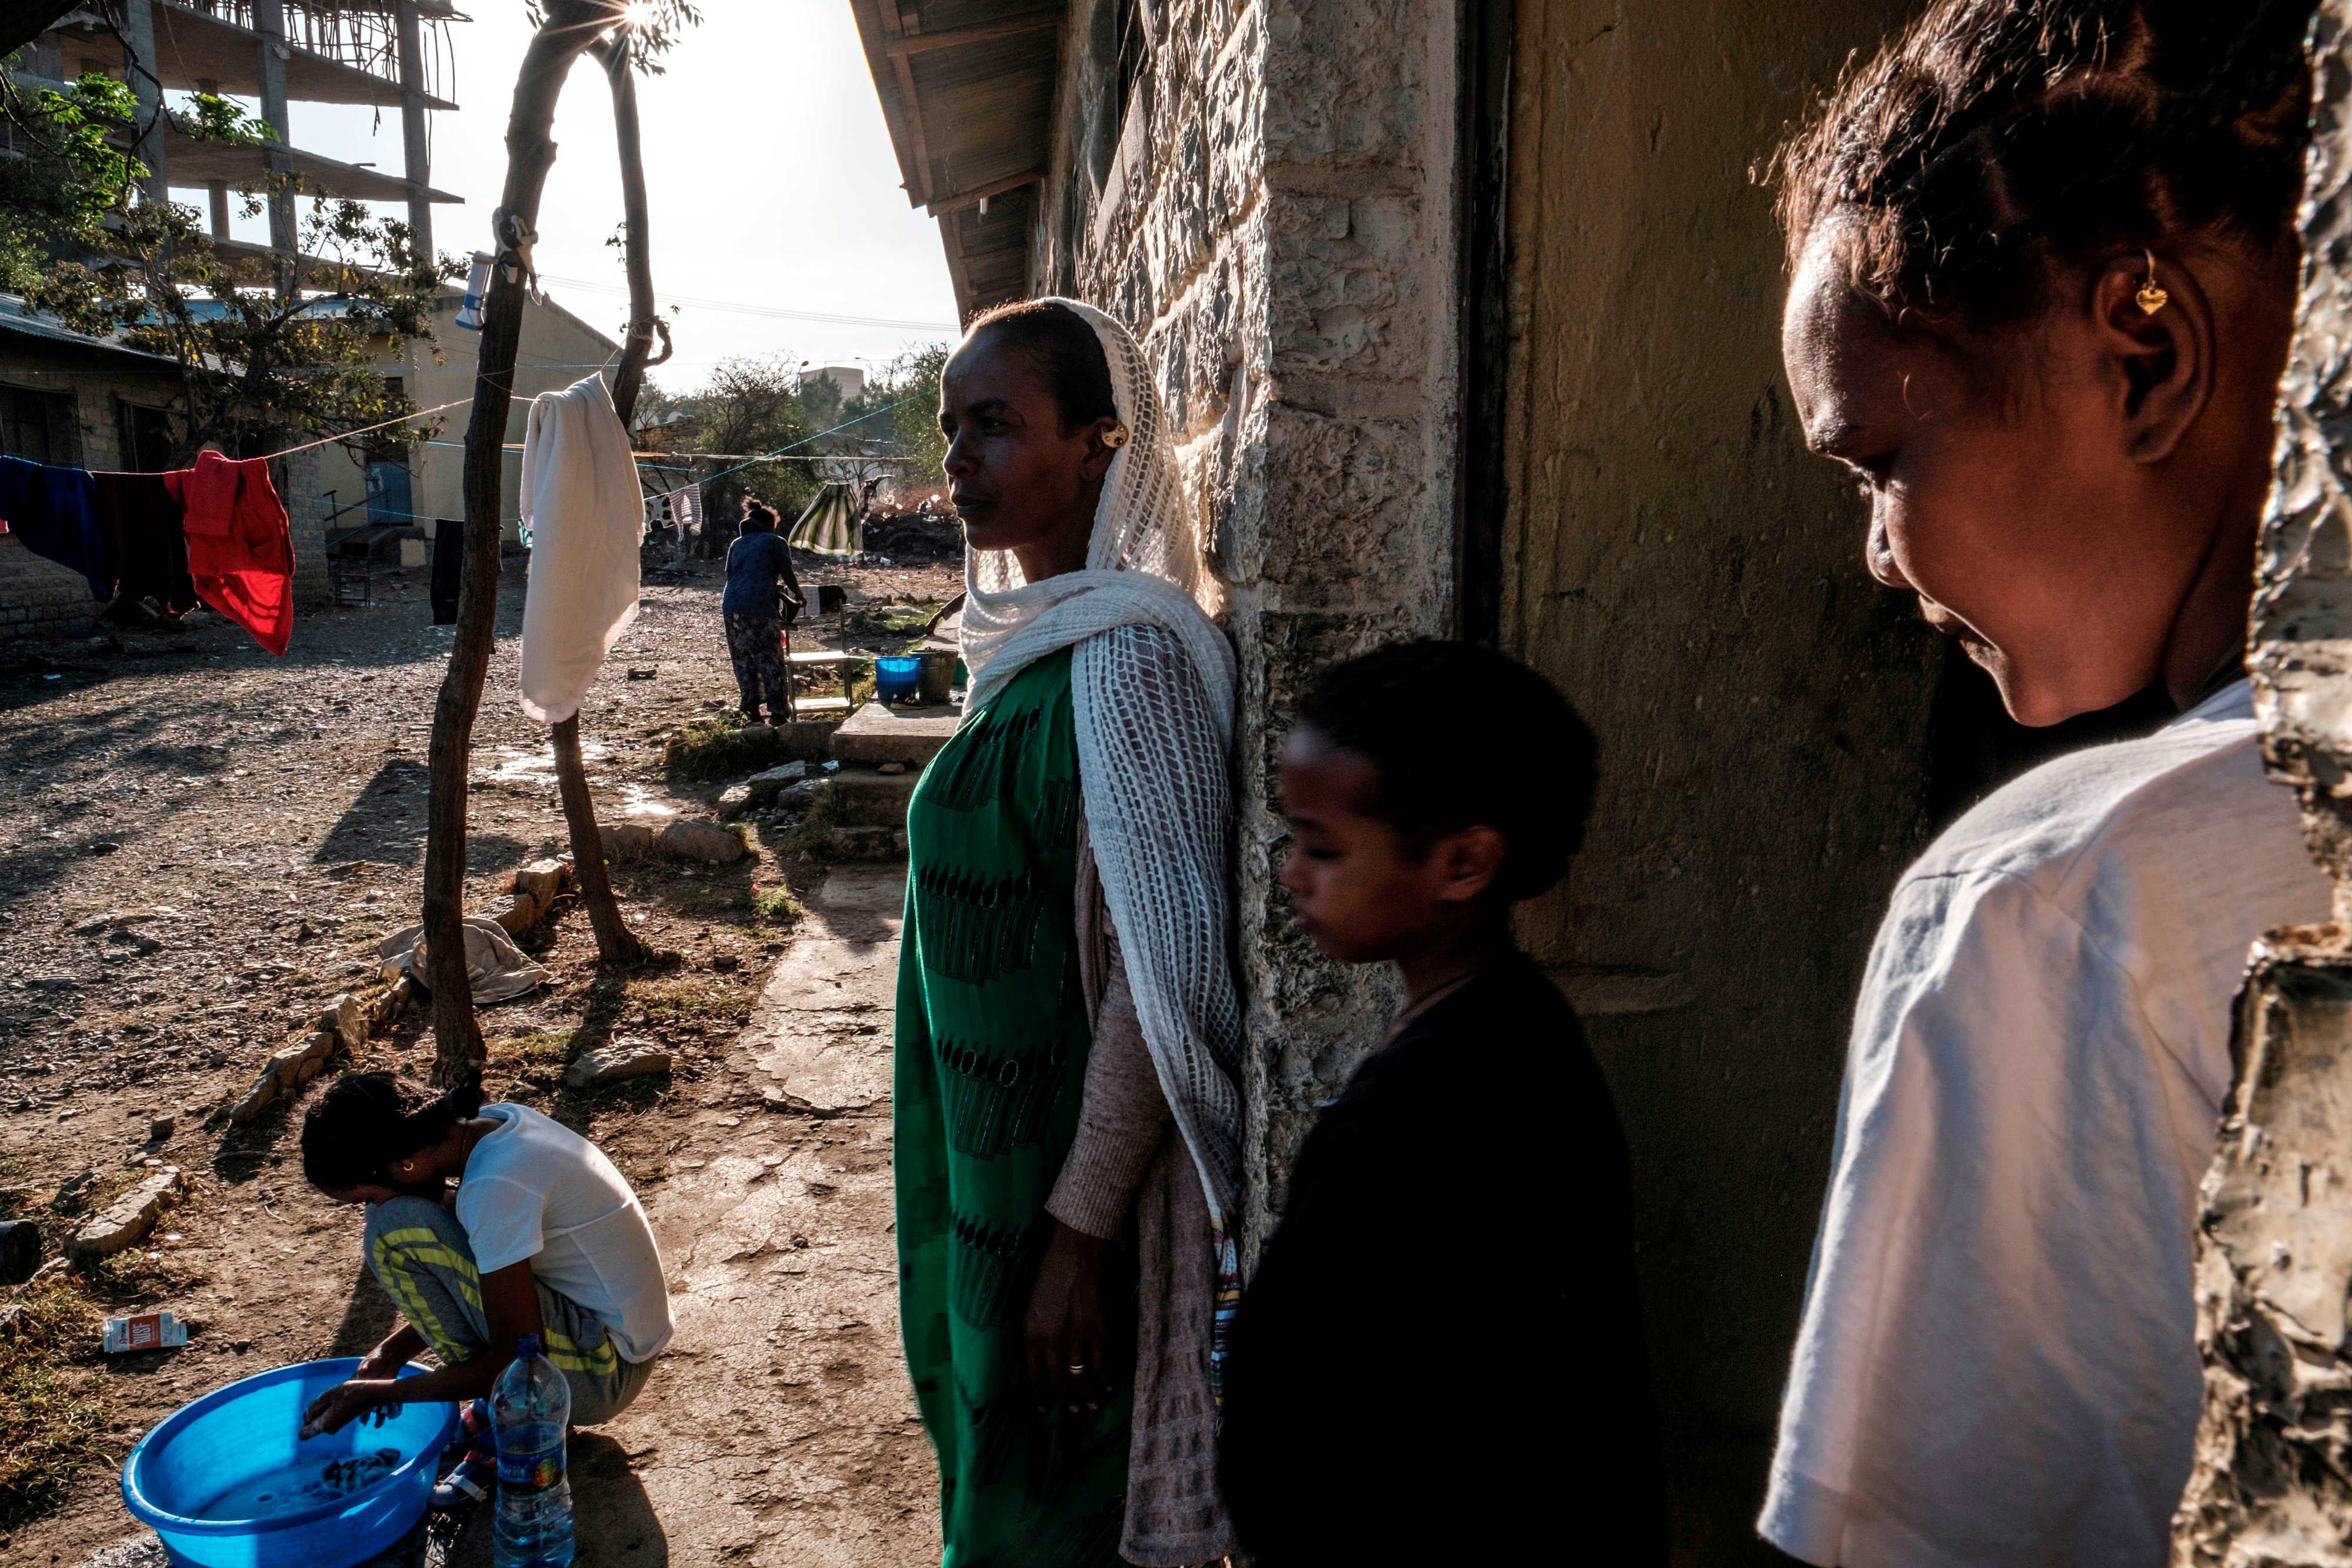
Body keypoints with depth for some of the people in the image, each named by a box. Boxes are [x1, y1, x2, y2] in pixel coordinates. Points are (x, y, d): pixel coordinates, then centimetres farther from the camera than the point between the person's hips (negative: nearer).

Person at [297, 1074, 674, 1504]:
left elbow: (517, 1361, -20)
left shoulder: (494, 1187, -26)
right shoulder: (492, 1124, 0)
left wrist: (380, 1393, -11)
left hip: (602, 1374, -9)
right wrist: (394, 1351, 6)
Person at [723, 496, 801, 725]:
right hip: (759, 607, -5)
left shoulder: (736, 544, 23)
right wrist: (799, 597, 24)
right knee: (770, 660, -1)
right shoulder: (775, 542, 9)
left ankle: (751, 710, 12)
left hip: (731, 606, 5)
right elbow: (788, 575, 6)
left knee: (742, 660, 11)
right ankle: (777, 712, -3)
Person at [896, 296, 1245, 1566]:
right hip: (987, 1156, 8)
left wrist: (1079, 1232, -21)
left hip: (1070, 1171, -8)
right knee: (988, 1464, 24)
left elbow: (1169, 974, -24)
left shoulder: (1127, 656, -21)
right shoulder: (1028, 643, 6)